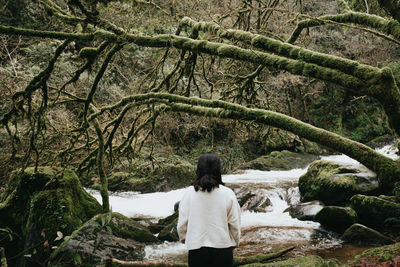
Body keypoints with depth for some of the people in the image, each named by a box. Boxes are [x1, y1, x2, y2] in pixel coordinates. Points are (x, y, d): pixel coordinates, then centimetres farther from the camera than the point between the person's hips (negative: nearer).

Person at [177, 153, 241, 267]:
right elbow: (235, 224, -3)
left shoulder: (189, 194, -7)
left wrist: (184, 238, 19)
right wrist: (234, 243, 15)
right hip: (222, 248, 0)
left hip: (196, 249, 1)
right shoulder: (228, 194, -9)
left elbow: (182, 223, -1)